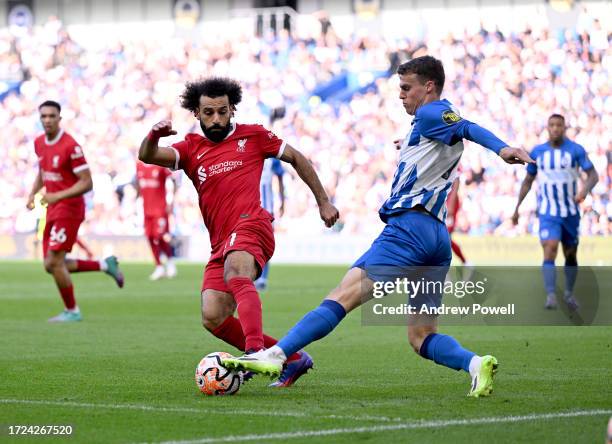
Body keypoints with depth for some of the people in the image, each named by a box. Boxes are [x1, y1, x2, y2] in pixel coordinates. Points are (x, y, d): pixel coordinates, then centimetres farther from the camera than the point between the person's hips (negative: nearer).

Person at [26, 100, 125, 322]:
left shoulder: (70, 146, -18)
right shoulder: (39, 143, 7)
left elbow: (86, 183, -18)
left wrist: (58, 196, -27)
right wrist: (32, 194, 8)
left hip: (69, 208, -8)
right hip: (53, 210, 8)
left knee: (54, 262, -9)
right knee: (51, 266, 8)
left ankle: (72, 311, 8)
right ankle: (105, 265, 23)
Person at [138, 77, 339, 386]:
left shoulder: (252, 136, 11)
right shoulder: (191, 149, 16)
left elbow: (296, 158, 21)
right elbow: (147, 157, 1)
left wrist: (323, 202, 21)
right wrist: (154, 136, -23)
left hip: (251, 225, -6)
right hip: (220, 244, 6)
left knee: (235, 272, -37)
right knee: (213, 319, -8)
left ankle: (255, 352, -57)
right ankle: (292, 359, 5)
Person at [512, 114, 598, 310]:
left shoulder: (576, 150, -5)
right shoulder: (538, 151, 1)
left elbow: (593, 175, -10)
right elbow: (528, 181, 11)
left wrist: (585, 190, -32)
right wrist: (517, 208, 8)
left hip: (571, 212, 1)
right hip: (548, 213, -1)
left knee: (571, 255, 12)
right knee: (550, 250, -20)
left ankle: (569, 293, 33)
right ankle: (551, 296, -25)